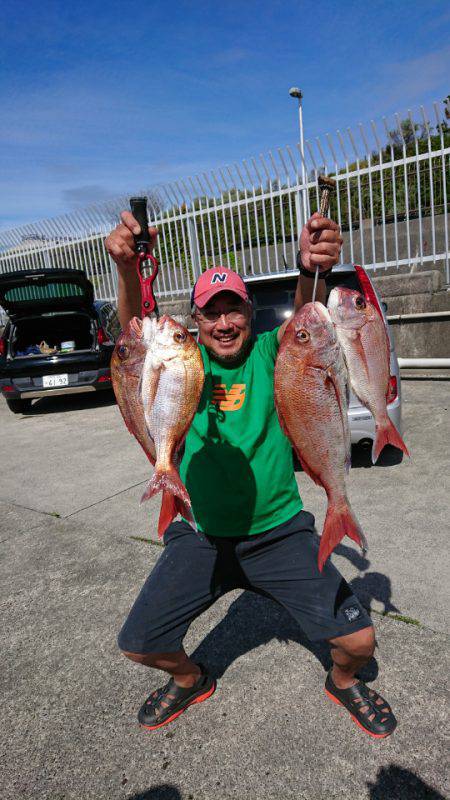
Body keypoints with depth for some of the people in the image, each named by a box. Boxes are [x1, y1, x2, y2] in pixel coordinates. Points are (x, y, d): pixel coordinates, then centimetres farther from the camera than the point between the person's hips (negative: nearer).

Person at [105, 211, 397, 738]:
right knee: (138, 645, 3)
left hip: (279, 531, -1)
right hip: (201, 536, 2)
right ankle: (190, 680, 38)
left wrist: (311, 270, -47)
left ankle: (343, 682, 34)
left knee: (359, 641, -5)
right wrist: (128, 268, -41)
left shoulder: (269, 353, -6)